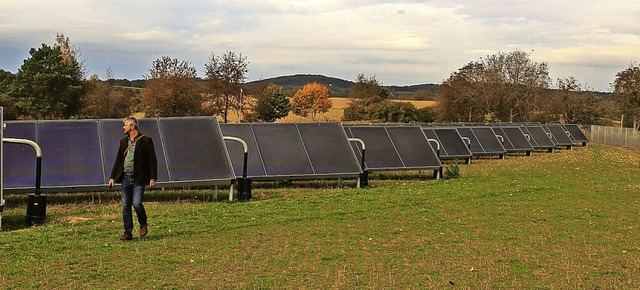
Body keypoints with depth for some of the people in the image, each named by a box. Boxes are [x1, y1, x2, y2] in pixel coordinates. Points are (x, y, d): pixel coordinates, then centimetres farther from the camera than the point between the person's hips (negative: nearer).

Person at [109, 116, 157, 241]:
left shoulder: (146, 140, -4)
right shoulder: (123, 142, 13)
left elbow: (152, 160, -6)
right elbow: (118, 160, 16)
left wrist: (153, 178, -11)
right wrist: (112, 177, 9)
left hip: (138, 179, -6)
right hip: (126, 178, 6)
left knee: (136, 203, -14)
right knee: (125, 207, 4)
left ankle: (143, 224, 14)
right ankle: (128, 233, 11)